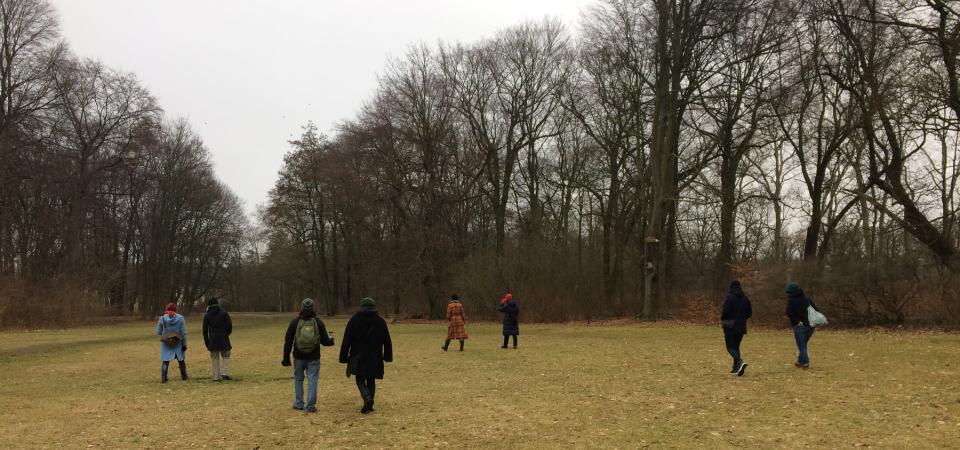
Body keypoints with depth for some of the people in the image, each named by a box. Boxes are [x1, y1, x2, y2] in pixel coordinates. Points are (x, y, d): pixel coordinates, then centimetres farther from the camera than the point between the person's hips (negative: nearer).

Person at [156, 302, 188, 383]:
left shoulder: (162, 319, -4)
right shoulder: (180, 318, -5)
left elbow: (158, 332, 1)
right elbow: (184, 332, -6)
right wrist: (184, 344, -1)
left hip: (166, 343, 0)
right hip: (178, 343, 0)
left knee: (165, 361, 4)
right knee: (181, 360, 14)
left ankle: (163, 378, -3)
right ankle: (184, 376, 24)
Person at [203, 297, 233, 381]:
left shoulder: (207, 316, 3)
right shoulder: (224, 313, -1)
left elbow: (205, 330, 4)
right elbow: (229, 325, -6)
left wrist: (206, 342, 9)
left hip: (212, 339, 2)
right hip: (224, 339, -1)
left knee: (214, 358, 8)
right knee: (226, 356, 6)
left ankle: (216, 376, 7)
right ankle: (225, 373, -10)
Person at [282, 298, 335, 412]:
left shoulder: (295, 322, -4)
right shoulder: (318, 322, -4)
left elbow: (288, 342, -3)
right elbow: (325, 341, -3)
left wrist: (286, 358, 3)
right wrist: (331, 340, 20)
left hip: (299, 357, 1)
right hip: (313, 358, -1)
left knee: (298, 379, 17)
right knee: (312, 380, 3)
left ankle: (298, 404, 20)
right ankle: (311, 406, 0)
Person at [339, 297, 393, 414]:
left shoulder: (354, 320, -4)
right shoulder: (380, 322, 2)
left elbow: (347, 340, -4)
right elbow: (387, 341, 7)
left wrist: (344, 357, 1)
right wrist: (388, 356, 17)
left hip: (358, 357, -2)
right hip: (375, 358, 2)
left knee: (360, 380, 7)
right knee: (371, 381, 13)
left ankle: (367, 397, -18)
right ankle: (369, 406, 12)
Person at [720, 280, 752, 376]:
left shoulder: (729, 297, -13)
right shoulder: (745, 298, 5)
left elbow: (725, 311, -18)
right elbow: (749, 313, 8)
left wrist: (722, 320, 0)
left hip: (730, 326, -6)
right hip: (741, 326, 6)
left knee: (730, 347, -1)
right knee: (736, 346, 17)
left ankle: (740, 362, -25)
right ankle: (736, 367, 16)